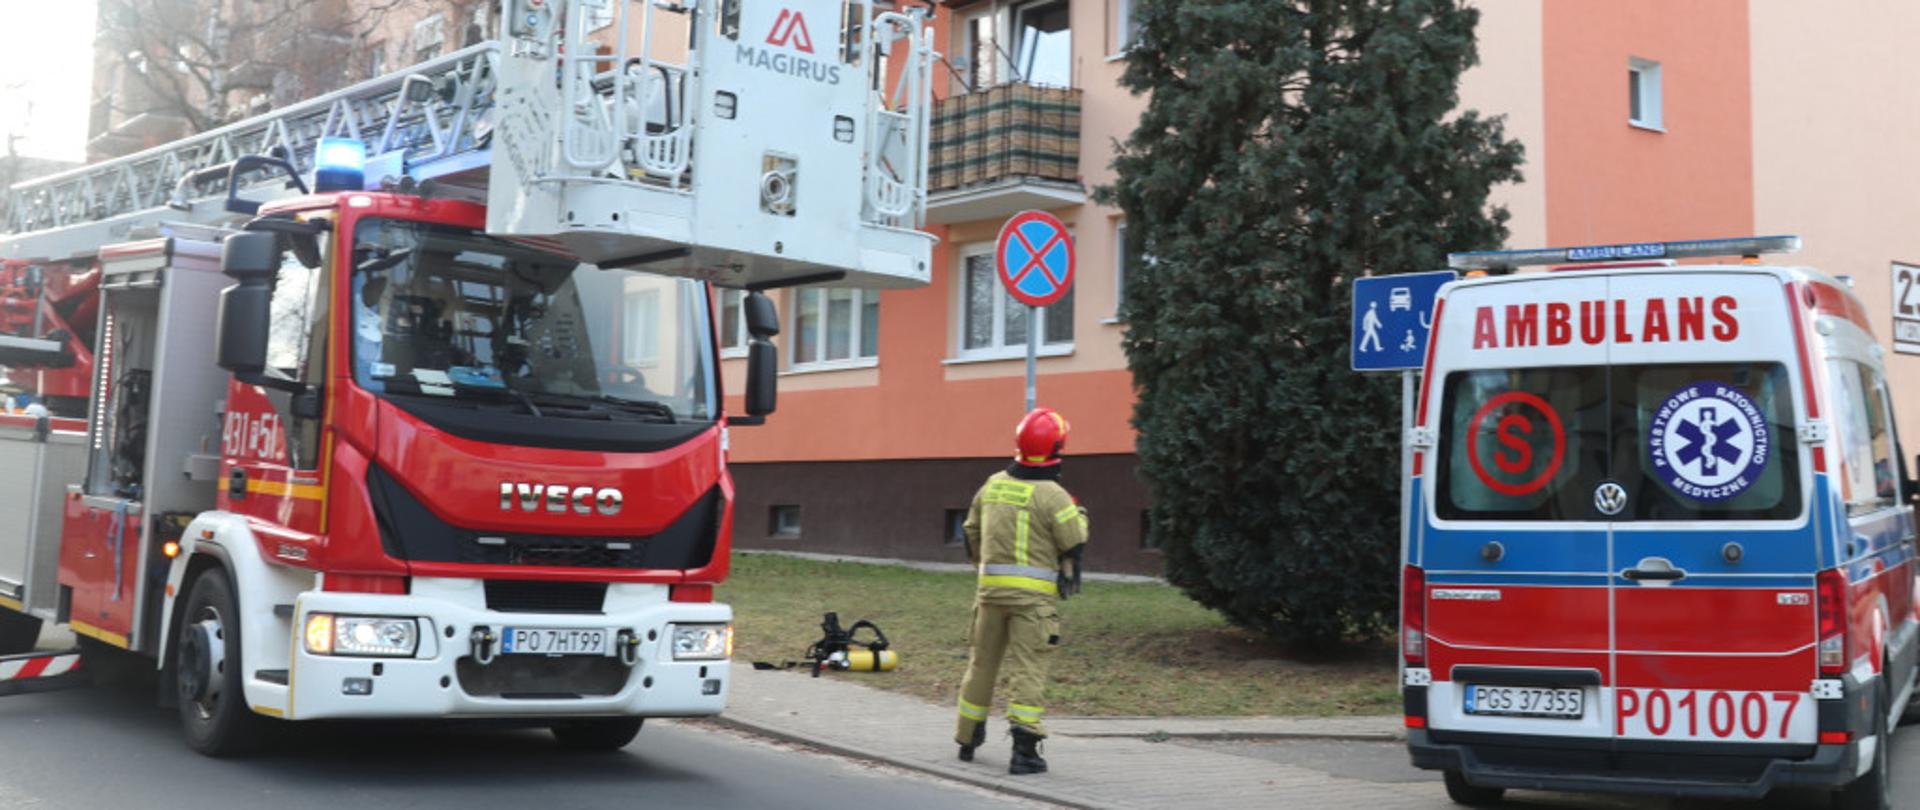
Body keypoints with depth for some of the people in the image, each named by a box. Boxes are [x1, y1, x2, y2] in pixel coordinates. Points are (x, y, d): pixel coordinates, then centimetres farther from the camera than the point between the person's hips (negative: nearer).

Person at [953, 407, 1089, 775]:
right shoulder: (1052, 495, -11)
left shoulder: (992, 485, 7)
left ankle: (968, 738, 30)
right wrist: (1079, 515, 9)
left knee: (982, 662, 17)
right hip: (1033, 593, -5)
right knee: (1027, 669, -5)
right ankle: (1024, 750, -10)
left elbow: (972, 534, 18)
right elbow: (1073, 545, -10)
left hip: (991, 587, 5)